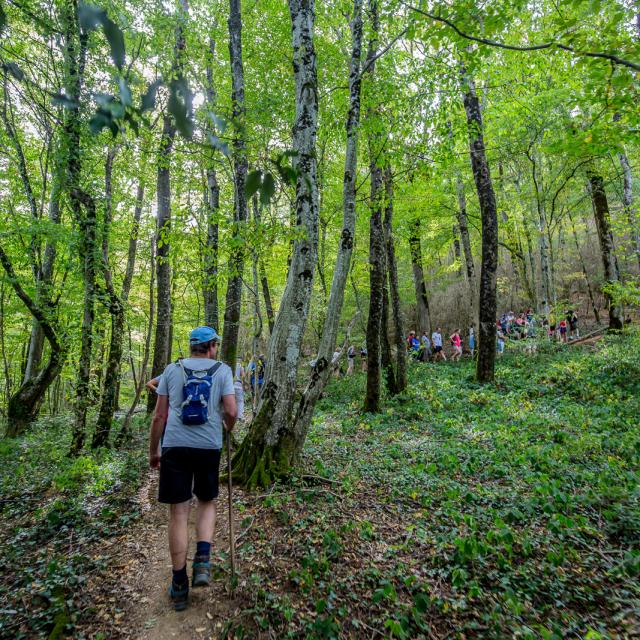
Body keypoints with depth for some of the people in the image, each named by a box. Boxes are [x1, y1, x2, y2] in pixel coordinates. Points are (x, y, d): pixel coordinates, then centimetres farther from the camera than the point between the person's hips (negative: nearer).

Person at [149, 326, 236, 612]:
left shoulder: (172, 369, 8)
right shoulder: (222, 370, 2)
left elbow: (159, 416, 7)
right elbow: (231, 411, -7)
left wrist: (153, 451, 16)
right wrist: (228, 427, 16)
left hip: (175, 445, 1)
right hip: (209, 446, -1)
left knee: (178, 513, 8)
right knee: (207, 502, 22)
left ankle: (180, 586, 17)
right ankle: (203, 560, 5)